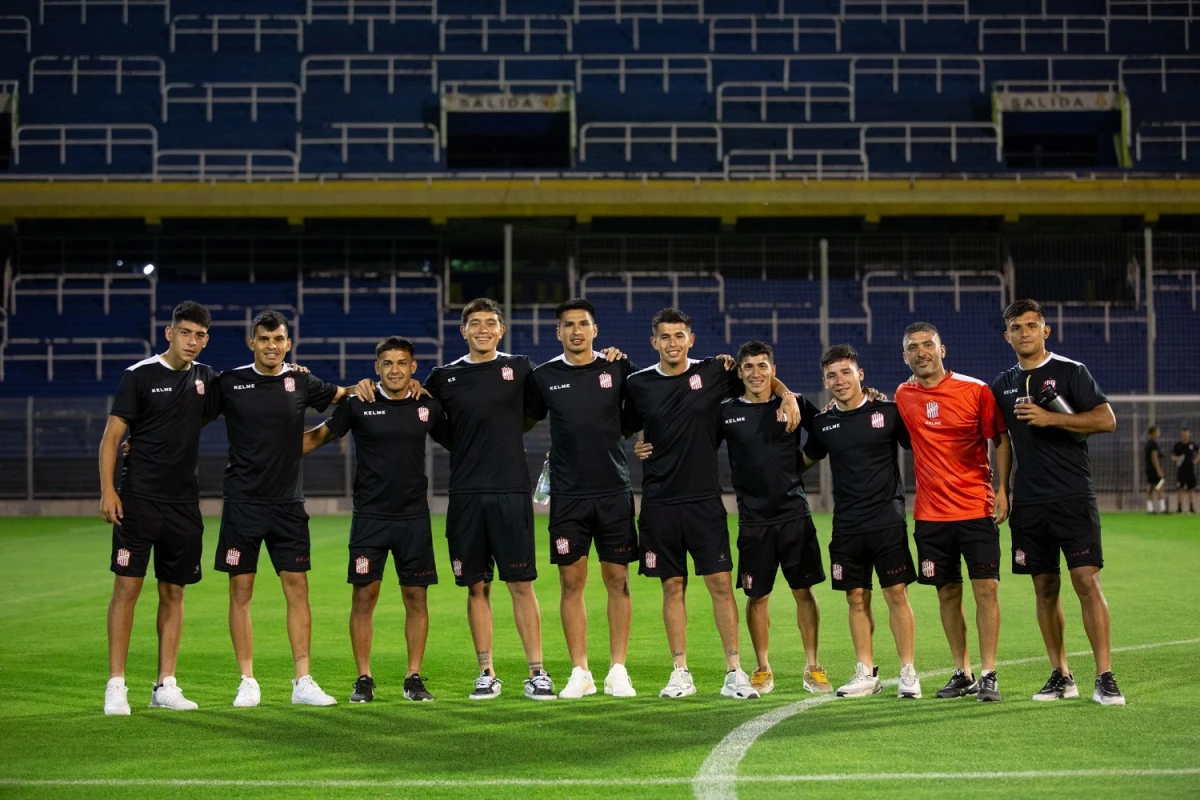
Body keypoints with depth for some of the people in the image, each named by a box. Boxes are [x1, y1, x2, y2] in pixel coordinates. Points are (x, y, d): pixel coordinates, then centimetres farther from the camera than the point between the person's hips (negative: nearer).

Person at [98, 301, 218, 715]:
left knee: (173, 592, 7)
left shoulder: (205, 378, 9)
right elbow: (112, 435, -5)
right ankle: (116, 685, -1)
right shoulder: (140, 375, -4)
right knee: (127, 585, -6)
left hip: (183, 503, 5)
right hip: (139, 499, -5)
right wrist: (107, 489, -15)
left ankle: (165, 685, 13)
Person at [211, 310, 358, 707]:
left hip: (288, 503, 2)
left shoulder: (301, 382, 5)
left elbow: (344, 394, 22)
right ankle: (248, 682, 10)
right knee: (241, 589, 1)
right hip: (243, 500, -1)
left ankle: (303, 681, 5)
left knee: (297, 587, 0)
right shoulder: (230, 383, 0)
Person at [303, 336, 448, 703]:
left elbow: (456, 442, 17)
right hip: (369, 517, -1)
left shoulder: (428, 406, 3)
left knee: (416, 596, 3)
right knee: (363, 596, -1)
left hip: (414, 517, 1)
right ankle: (364, 679, 10)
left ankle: (414, 677, 13)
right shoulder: (358, 404, -2)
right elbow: (320, 435, 7)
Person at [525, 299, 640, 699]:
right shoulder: (544, 376, 4)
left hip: (614, 490, 0)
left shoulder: (618, 369, 3)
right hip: (567, 495, 0)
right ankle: (580, 673, 10)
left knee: (617, 581, 2)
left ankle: (617, 671, 10)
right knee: (572, 582, 1)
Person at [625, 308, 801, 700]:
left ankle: (734, 672, 2)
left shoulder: (713, 372, 2)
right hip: (659, 502, 1)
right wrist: (633, 447, -1)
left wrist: (787, 396, 1)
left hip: (704, 498, -1)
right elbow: (622, 428, 19)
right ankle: (681, 673, 12)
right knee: (673, 586, 5)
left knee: (720, 582, -4)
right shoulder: (638, 384, 3)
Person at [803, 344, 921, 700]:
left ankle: (908, 673, 4)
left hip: (887, 519, -3)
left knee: (896, 593, -4)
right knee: (856, 598, 7)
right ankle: (866, 673, 16)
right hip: (846, 524, 3)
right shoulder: (824, 423, 7)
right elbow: (805, 459, 21)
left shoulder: (888, 411, -2)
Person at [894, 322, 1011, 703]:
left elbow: (1000, 439, 0)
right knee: (947, 593, 7)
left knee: (986, 588, -6)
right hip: (930, 513, 3)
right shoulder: (902, 397, 5)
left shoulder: (975, 390, -4)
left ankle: (988, 674, 1)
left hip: (976, 508, -3)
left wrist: (1002, 489, -8)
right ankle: (962, 674, 18)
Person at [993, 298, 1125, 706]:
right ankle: (1061, 676, 15)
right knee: (1045, 588, 7)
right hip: (1029, 503, 5)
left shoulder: (1071, 372, -1)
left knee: (1087, 582, -10)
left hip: (1073, 498, -5)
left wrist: (1050, 418, -16)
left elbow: (1106, 419, -9)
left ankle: (1105, 678, -8)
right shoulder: (1002, 385, 13)